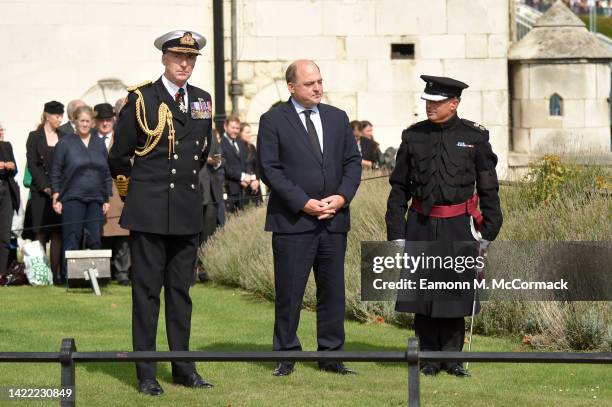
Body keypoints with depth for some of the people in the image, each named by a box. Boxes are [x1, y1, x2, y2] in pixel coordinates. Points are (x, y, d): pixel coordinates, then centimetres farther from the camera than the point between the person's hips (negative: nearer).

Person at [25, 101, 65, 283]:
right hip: (40, 193, -2)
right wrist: (46, 187, -11)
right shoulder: (34, 137, 4)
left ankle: (56, 273, -2)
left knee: (58, 234, -2)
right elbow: (32, 164, -1)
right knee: (41, 233, -3)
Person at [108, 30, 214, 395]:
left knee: (181, 290, 10)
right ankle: (146, 374, 0)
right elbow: (119, 156, 2)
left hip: (188, 212, 5)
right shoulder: (141, 99, -4)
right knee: (147, 291, -2)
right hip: (149, 211, -5)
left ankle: (184, 367, 15)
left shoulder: (202, 101, 10)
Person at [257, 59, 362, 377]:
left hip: (334, 220, 4)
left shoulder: (337, 118, 12)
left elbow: (352, 162, 11)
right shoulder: (273, 121, -2)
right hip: (292, 220, -4)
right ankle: (286, 356, 9)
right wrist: (303, 203, -14)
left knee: (333, 291, 7)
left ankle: (331, 355, 15)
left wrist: (341, 197, -6)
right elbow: (269, 169, -8)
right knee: (288, 292, 0)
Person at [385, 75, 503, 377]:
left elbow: (488, 187, 3)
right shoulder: (413, 136, 4)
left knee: (455, 293, 1)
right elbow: (399, 187, 7)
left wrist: (488, 231, -1)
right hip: (421, 226, 2)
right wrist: (396, 233, 1)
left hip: (458, 227, -2)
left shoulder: (475, 137, 0)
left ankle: (452, 356, 12)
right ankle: (429, 357, 12)